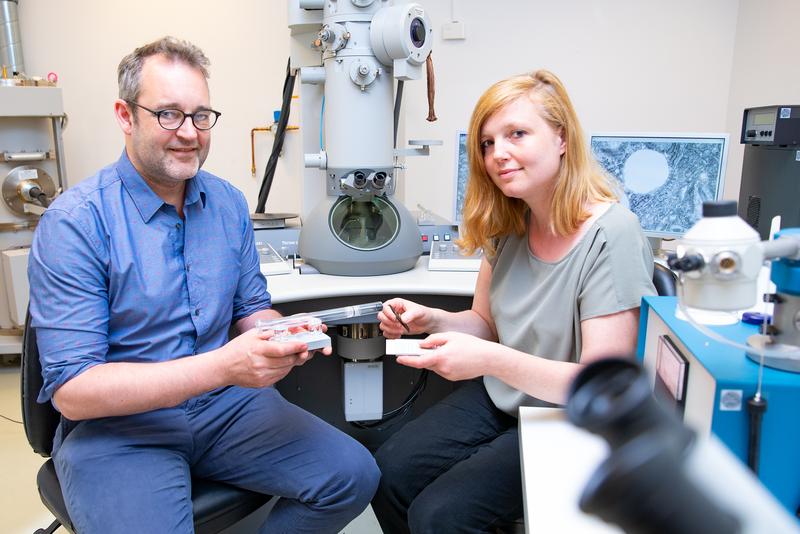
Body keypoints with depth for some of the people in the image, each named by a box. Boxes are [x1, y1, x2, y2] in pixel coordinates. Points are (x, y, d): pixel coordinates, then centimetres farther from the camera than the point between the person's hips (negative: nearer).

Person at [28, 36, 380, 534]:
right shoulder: (73, 223, -14)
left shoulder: (229, 202, 3)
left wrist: (283, 337, -14)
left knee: (355, 475, -8)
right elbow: (72, 389, -18)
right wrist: (221, 367, -30)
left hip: (225, 403, 4)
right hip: (115, 425, -4)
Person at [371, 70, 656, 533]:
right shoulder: (508, 224, -3)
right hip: (499, 399, 6)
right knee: (389, 476, -3)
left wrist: (492, 360, -38)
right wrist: (431, 320, -13)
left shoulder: (611, 235, -23)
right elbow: (487, 324, 8)